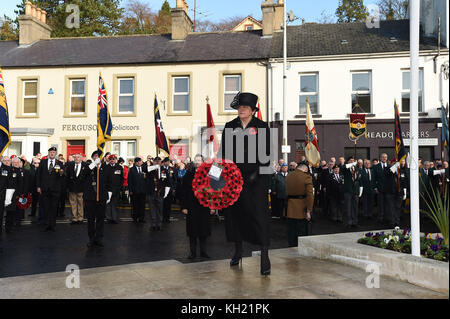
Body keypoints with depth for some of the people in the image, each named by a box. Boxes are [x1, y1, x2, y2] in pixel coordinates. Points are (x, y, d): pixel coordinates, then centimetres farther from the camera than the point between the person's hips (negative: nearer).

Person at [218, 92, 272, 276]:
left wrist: (257, 174, -12)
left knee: (259, 214, -7)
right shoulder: (230, 127, 8)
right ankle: (238, 251, 26)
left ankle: (265, 257, -2)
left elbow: (266, 154, -3)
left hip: (257, 178, -3)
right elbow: (223, 152, 12)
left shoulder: (261, 127, 0)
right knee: (234, 213, 9)